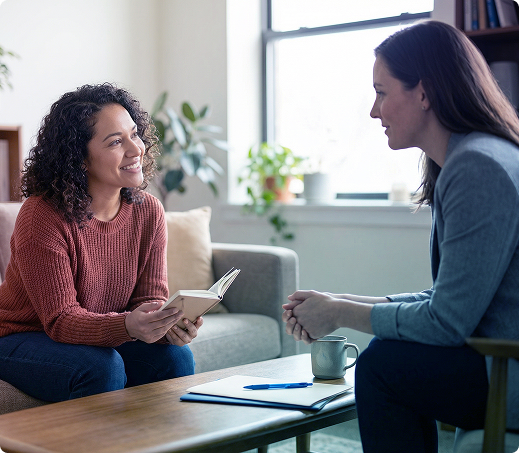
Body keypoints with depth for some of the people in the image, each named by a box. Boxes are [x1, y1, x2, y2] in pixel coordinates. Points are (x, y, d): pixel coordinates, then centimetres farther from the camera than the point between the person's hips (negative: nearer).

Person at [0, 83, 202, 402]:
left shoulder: (148, 212, -7)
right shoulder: (41, 216, -24)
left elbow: (151, 296, -7)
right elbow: (60, 319, -25)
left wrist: (169, 325, -31)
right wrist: (127, 326, -44)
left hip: (103, 338, 5)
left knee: (174, 355, -19)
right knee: (103, 367, -31)